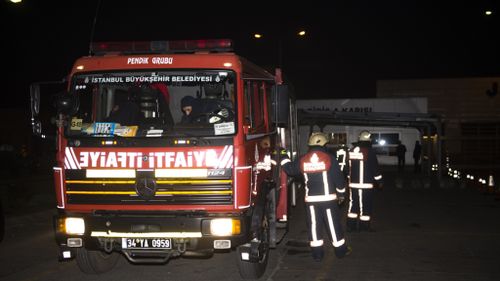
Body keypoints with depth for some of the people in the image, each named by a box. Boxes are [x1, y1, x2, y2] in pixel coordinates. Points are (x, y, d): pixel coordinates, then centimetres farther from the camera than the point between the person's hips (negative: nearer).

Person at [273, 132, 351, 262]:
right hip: (328, 198, -2)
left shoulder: (303, 160, 0)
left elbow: (290, 169, 14)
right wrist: (341, 193, 9)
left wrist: (283, 156, 29)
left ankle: (317, 252, 12)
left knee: (314, 225, 9)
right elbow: (338, 178, -6)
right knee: (333, 224, 8)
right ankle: (340, 250, 19)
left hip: (311, 199, 3)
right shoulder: (329, 158, -9)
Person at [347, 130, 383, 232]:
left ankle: (351, 225, 13)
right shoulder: (370, 151, -12)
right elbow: (375, 167, -9)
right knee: (365, 205, 3)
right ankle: (364, 225, 8)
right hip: (366, 184, -5)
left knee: (353, 204, 12)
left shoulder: (351, 151, 5)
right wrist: (379, 180, 3)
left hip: (353, 183, 5)